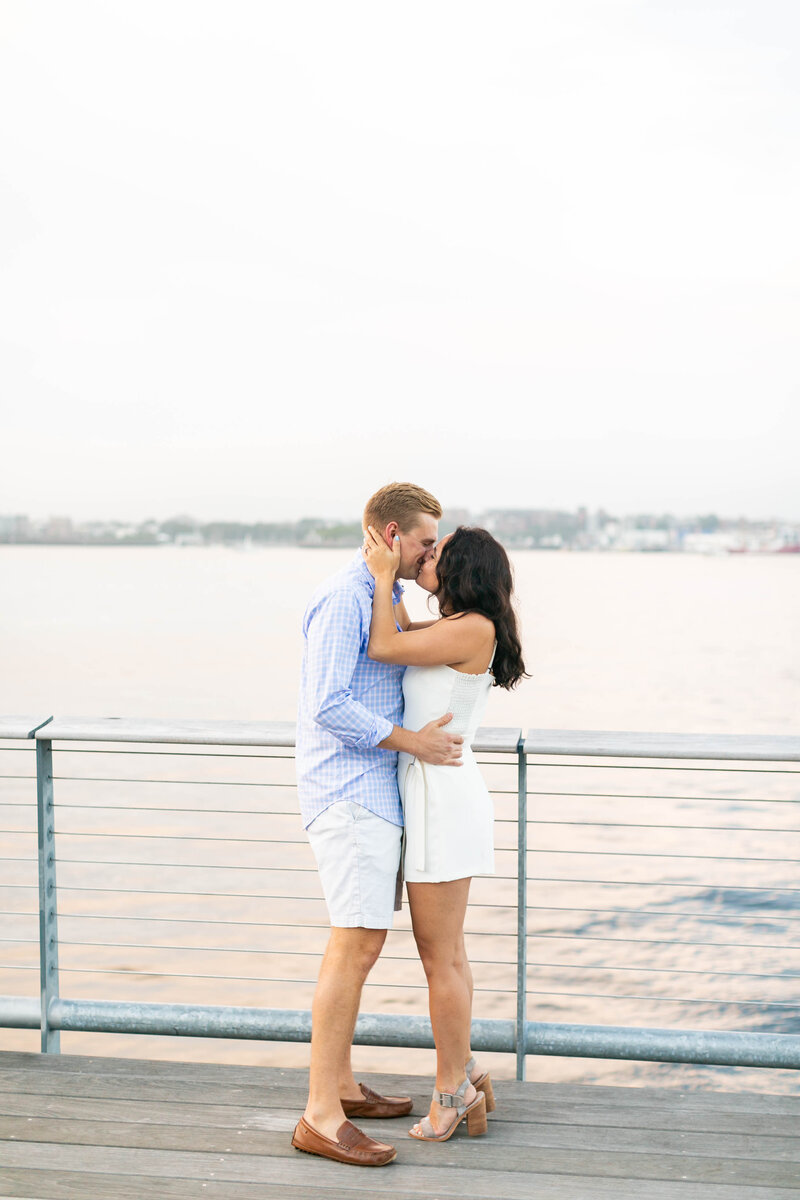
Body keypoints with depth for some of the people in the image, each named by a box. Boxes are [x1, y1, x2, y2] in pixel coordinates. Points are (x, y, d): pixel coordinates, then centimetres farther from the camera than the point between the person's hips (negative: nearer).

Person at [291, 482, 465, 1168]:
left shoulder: (384, 597, 17)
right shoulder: (343, 598, -14)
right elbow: (328, 706, -21)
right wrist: (413, 741, -17)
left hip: (375, 792, 10)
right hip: (348, 792, -10)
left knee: (362, 939, 14)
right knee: (356, 944, -13)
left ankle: (341, 1085, 23)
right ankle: (321, 1117, -11)